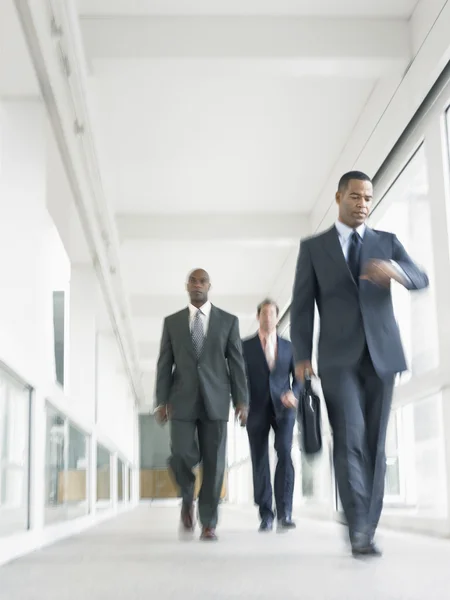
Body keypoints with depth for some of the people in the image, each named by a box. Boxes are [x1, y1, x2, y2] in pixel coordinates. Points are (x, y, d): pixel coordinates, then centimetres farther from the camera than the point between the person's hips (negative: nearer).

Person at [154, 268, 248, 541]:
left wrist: (242, 401, -3)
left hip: (215, 400, 0)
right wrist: (162, 401, -2)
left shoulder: (228, 321, 7)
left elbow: (237, 363, 4)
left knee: (214, 463, -2)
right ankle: (188, 499, 20)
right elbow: (165, 364, 7)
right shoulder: (172, 321, 10)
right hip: (182, 400, 0)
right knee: (182, 456, -11)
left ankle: (209, 523, 9)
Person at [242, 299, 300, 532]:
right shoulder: (245, 346, 6)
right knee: (260, 462, 1)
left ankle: (284, 513, -15)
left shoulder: (288, 346, 11)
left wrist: (293, 393, -11)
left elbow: (298, 377, 10)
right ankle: (266, 515, 11)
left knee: (284, 452, -19)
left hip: (282, 408, 0)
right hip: (257, 409, 0)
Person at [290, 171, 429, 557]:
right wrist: (302, 356, -5)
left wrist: (395, 270, -24)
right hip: (339, 357, -2)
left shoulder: (387, 243, 13)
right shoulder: (313, 247, 9)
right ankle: (359, 530, -13)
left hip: (382, 355, 2)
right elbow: (303, 305, 5)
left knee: (375, 444, 3)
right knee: (350, 439, -14)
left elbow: (420, 280, -2)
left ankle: (367, 530, 11)